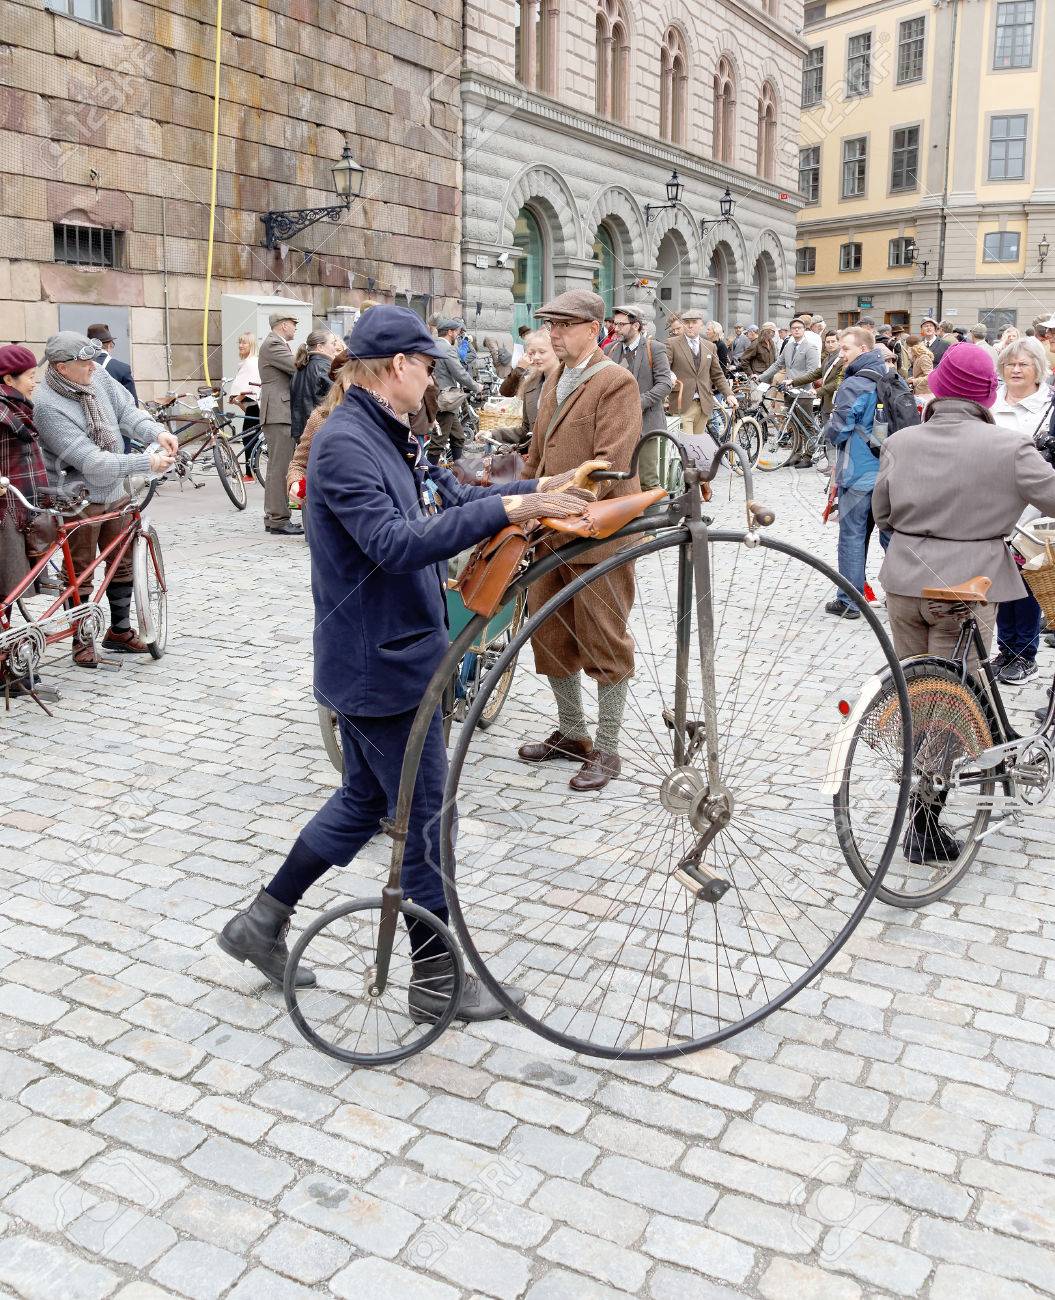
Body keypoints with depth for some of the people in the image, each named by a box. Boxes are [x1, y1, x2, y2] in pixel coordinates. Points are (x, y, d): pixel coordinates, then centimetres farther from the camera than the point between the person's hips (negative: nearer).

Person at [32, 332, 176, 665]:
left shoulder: (98, 377, -5)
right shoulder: (46, 405, -25)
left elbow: (127, 410, 2)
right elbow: (90, 461, -29)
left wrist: (157, 432, -20)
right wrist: (145, 462, -32)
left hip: (114, 491, 7)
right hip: (79, 498, -7)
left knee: (122, 564, 17)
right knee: (80, 574, 4)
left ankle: (119, 631, 33)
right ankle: (82, 642, 20)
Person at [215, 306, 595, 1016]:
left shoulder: (393, 437, 11)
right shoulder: (343, 443, -20)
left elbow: (451, 496, 16)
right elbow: (396, 543, -30)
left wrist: (538, 487, 7)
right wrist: (505, 509, -32)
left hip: (397, 651, 10)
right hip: (381, 662, -10)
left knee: (367, 798, 21)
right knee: (426, 817, 1)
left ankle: (262, 922, 32)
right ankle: (438, 981, 17)